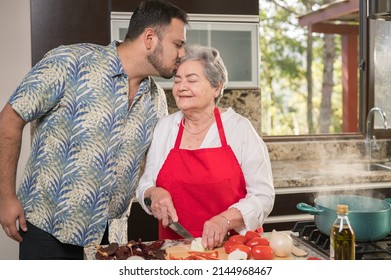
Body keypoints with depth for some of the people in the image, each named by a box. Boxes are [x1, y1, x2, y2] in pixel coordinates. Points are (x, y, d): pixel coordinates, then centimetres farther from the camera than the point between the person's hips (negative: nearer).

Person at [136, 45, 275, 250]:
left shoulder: (239, 127, -1)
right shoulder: (164, 127, 8)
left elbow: (262, 195, -3)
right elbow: (145, 186, 15)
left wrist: (225, 220, -17)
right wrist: (153, 194, -6)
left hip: (235, 243, -3)